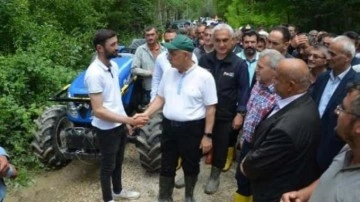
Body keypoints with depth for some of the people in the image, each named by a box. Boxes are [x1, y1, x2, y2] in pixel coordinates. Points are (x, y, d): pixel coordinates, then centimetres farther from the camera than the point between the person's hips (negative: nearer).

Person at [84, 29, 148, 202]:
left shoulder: (113, 65, 1)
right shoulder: (94, 74, -26)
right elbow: (98, 111, -27)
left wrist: (125, 121, 14)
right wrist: (130, 120, -27)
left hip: (119, 124, 8)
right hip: (106, 129, -8)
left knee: (118, 161, 25)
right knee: (108, 165, 12)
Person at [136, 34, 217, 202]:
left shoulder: (204, 76, -13)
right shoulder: (169, 73, 2)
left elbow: (210, 108, -10)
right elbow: (160, 98, 10)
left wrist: (207, 135, -11)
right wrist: (145, 114, -5)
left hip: (192, 129, -4)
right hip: (169, 127, 4)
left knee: (191, 166, 17)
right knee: (167, 166, 15)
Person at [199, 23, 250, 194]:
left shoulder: (239, 64, -9)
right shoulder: (204, 60, -1)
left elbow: (244, 90, -7)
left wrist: (240, 113, -13)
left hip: (225, 115, -2)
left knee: (220, 146, 13)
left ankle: (215, 176, 34)